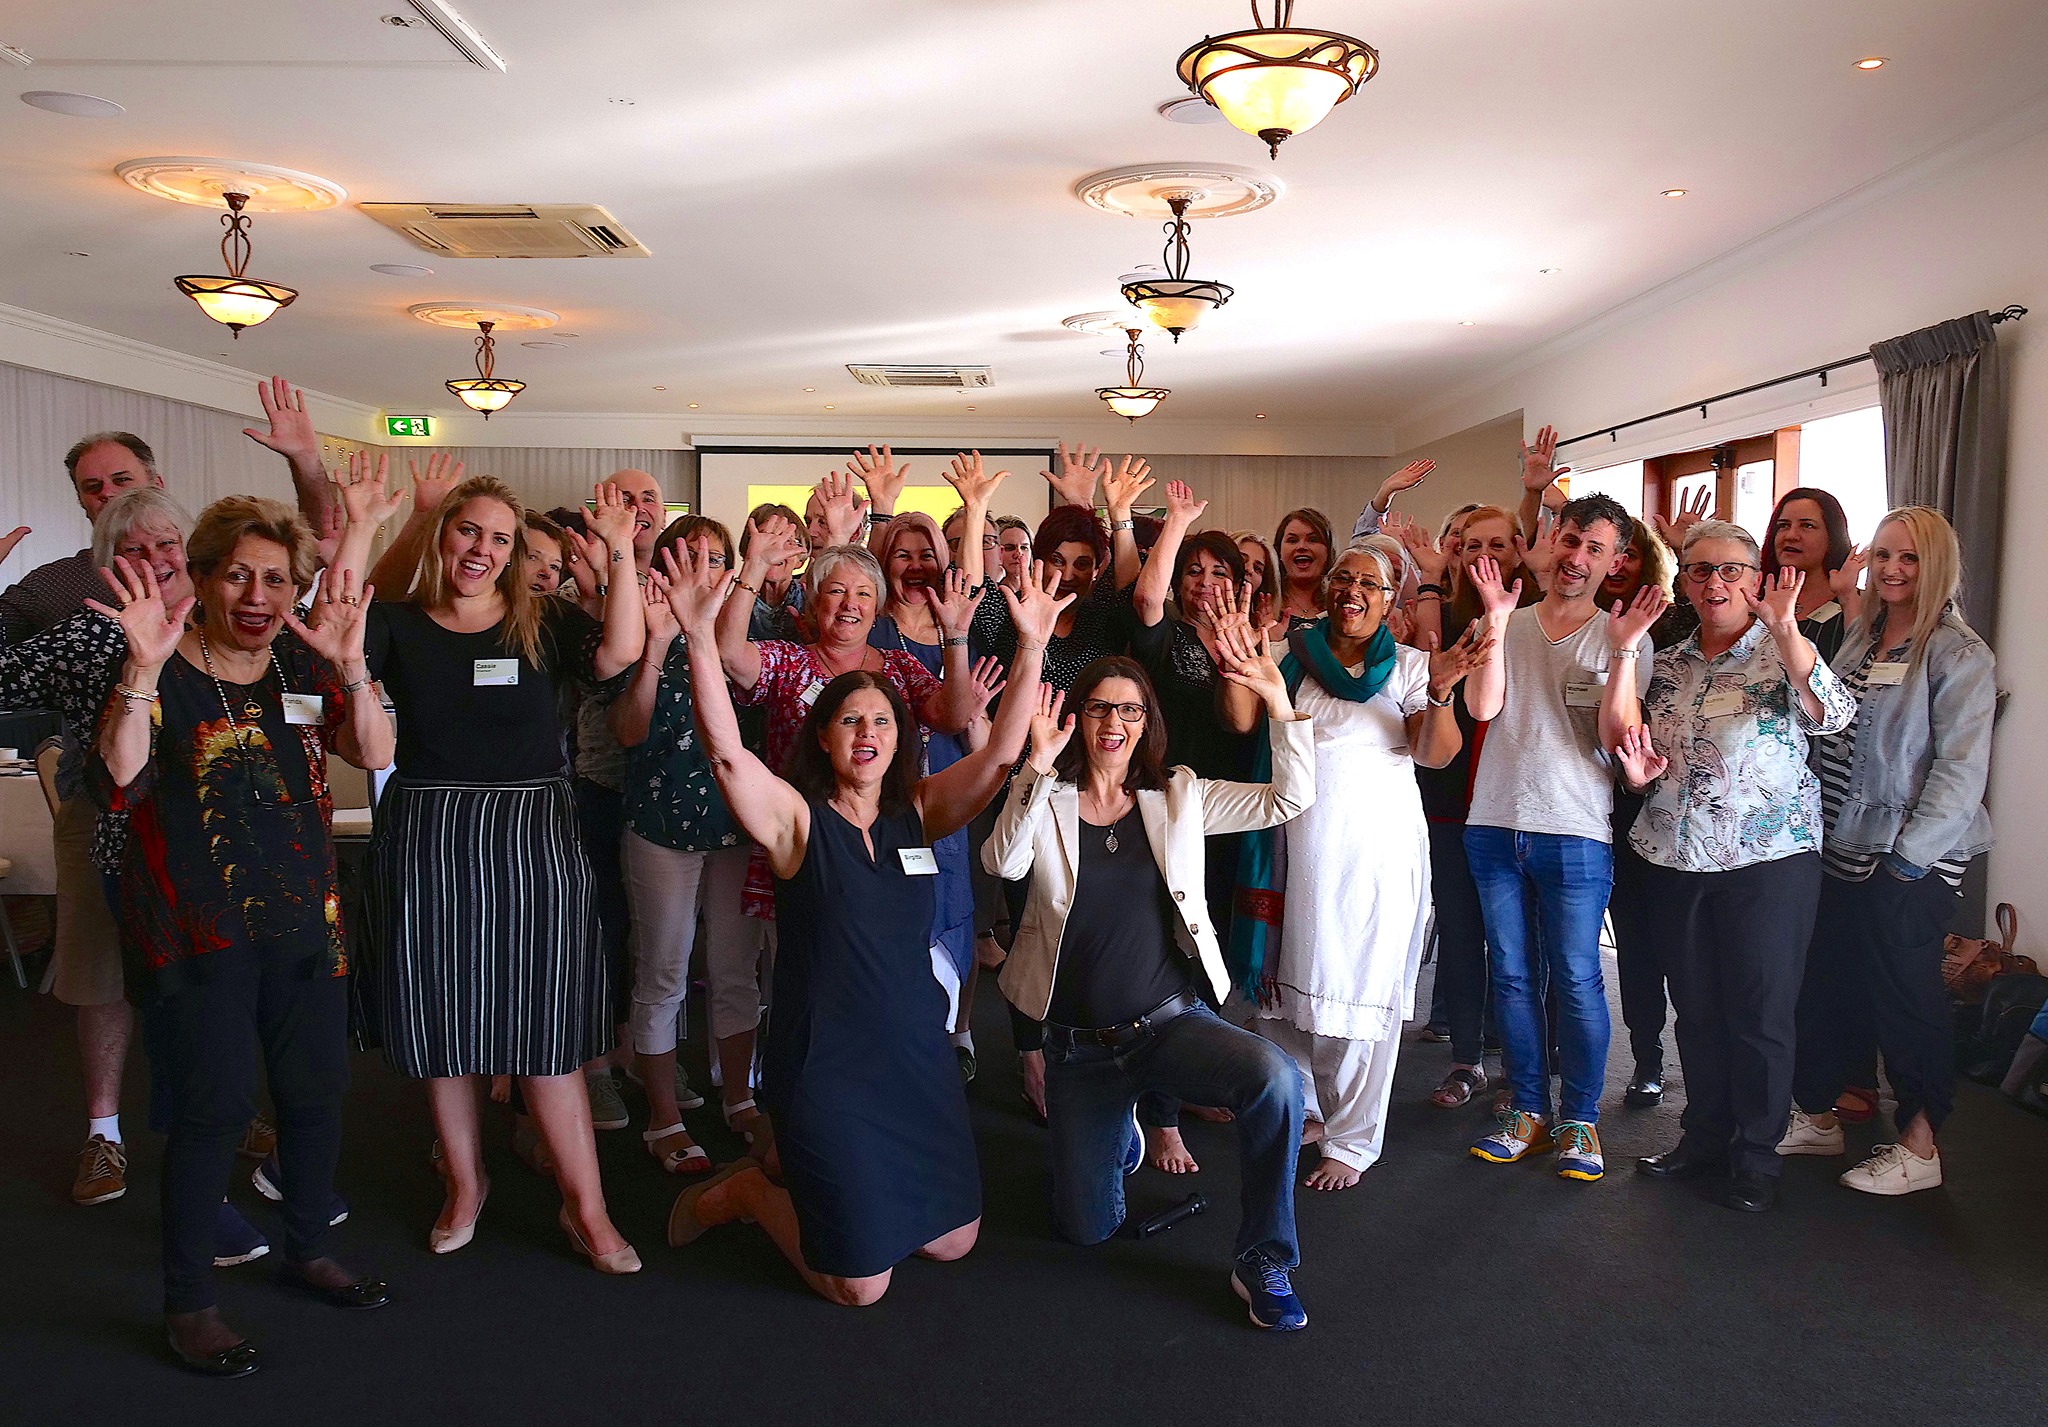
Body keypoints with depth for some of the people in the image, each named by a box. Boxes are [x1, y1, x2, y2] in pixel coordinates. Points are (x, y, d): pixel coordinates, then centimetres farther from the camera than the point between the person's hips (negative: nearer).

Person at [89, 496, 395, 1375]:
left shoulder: (304, 668, 5)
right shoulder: (164, 676, -7)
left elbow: (375, 754, -8)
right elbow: (117, 787, -21)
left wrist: (349, 663, -24)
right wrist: (143, 668, -31)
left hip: (304, 923, 5)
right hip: (196, 931, -4)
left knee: (316, 1089, 12)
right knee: (217, 1105, -4)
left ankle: (307, 1251, 33)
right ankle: (187, 1303, 13)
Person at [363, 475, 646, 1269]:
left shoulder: (543, 624, 2)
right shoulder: (397, 627, 5)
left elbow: (620, 653, -16)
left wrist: (619, 552, -22)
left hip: (531, 837, -1)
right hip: (425, 839, 2)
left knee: (543, 1023, 0)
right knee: (442, 1018, 10)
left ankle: (585, 1205, 9)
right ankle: (464, 1181, 30)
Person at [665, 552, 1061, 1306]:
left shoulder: (919, 813, 1)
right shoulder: (796, 818, -9)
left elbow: (999, 752, -9)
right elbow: (726, 752, -26)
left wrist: (1031, 647, -17)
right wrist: (699, 639, -36)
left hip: (918, 1058, 5)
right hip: (825, 1066, -5)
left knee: (951, 1240, 17)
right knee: (859, 1283, 3)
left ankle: (802, 1174, 36)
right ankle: (747, 1192, 27)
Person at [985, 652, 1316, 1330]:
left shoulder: (1179, 796, 2)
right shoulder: (1046, 800, -2)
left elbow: (1288, 798, -6)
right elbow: (1005, 862, -23)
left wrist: (1279, 703, -18)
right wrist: (1038, 767, -34)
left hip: (1173, 1022, 0)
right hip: (1078, 1043, 0)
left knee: (1274, 1078, -32)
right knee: (1088, 1227, 9)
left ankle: (1263, 1261, -12)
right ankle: (1119, 1126, 43)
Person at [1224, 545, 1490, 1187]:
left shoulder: (1409, 666, 2)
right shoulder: (1295, 654, 7)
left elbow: (1435, 754, -11)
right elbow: (1241, 720, -4)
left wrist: (1440, 692, -28)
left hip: (1377, 846, -2)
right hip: (1297, 840, 2)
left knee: (1360, 989, 2)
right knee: (1287, 977, 10)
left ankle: (1351, 1141, 15)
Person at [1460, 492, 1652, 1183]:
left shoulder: (1622, 640, 1)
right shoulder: (1503, 625, 7)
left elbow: (1615, 736, -11)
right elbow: (1482, 707, -8)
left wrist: (1625, 646, -17)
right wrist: (1497, 619, -12)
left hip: (1575, 833, -3)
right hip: (1494, 824, 3)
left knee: (1576, 978, 0)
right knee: (1511, 974, 10)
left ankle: (1580, 1119, 15)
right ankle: (1527, 1109, 22)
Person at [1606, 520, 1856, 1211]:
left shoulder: (1782, 652, -3)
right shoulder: (1667, 664, 11)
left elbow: (1834, 714, -24)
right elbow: (1635, 755, 19)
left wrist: (1782, 625, -34)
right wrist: (1639, 772, -5)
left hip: (1768, 857, -5)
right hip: (1677, 860, 5)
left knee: (1760, 1012, 2)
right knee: (1695, 1008, 13)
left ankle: (1756, 1156, 17)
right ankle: (1704, 1136, 28)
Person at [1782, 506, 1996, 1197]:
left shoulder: (1959, 654, -10)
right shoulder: (1858, 636, 9)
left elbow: (1961, 768, -15)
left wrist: (1907, 856, -17)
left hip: (1910, 863, -6)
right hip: (1839, 851, 6)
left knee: (1905, 997, 4)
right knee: (1822, 986, 13)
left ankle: (1919, 1146, 19)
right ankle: (1817, 1117, 28)